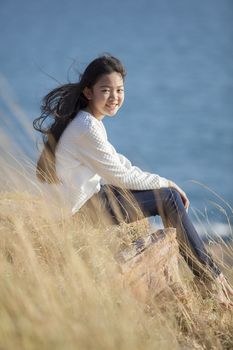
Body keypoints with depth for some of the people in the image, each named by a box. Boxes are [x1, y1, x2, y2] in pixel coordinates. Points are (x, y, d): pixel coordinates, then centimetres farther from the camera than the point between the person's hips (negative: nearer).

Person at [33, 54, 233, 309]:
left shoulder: (90, 121, 7)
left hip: (94, 191, 10)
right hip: (89, 208, -10)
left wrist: (159, 182, 5)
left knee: (170, 195, 13)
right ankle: (212, 278, 0)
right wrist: (165, 182, -7)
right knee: (169, 198, -8)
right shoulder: (87, 129, -24)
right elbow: (119, 175, -20)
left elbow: (115, 160, 16)